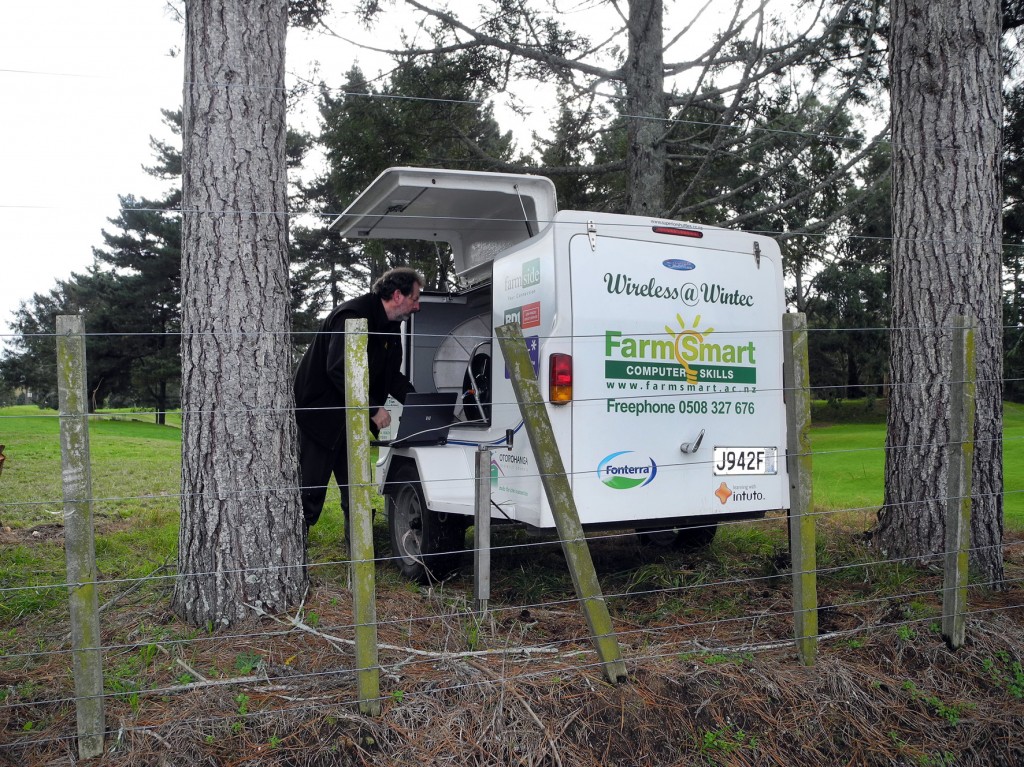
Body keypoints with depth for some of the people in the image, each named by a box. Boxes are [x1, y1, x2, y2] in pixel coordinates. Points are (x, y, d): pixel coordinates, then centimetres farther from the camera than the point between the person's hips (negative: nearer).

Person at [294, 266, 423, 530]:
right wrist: (373, 409, -26)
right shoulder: (353, 315, -22)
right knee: (311, 492, -2)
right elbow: (339, 370, -30)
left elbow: (393, 376, 14)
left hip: (351, 418, 9)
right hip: (319, 416, -9)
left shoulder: (390, 327, 8)